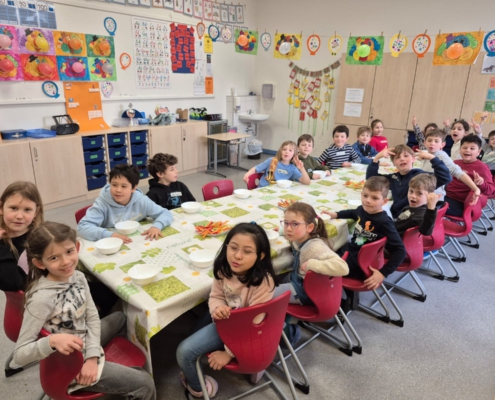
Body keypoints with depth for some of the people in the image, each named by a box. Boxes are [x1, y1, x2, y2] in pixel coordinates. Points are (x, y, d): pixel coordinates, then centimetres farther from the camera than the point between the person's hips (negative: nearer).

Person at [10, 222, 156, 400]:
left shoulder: (77, 277, -11)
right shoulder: (42, 298, -31)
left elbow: (92, 317, -5)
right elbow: (19, 355, -26)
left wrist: (92, 356, -15)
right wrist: (52, 341, -43)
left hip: (85, 347, 7)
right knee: (145, 384, -2)